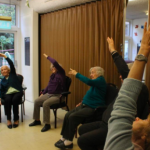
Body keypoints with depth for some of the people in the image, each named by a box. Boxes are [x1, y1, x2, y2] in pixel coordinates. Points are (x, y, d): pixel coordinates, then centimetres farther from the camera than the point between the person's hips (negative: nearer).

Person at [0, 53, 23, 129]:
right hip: (7, 94, 2)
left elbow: (11, 64, 0)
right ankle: (8, 119, -25)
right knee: (7, 100, -32)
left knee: (14, 100, -34)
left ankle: (16, 119, -23)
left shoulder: (12, 74, 13)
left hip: (17, 92, -2)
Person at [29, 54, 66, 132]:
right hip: (49, 94, 8)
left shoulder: (61, 73, -8)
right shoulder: (52, 75, 14)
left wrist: (47, 57, -9)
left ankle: (47, 124, -20)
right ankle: (37, 120, 11)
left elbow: (55, 63, -21)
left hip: (58, 96, -8)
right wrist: (43, 93, 12)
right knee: (36, 101, -4)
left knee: (45, 103, -30)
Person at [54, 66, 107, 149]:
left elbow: (88, 81, -29)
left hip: (93, 108, -9)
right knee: (67, 115, -8)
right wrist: (82, 102, 12)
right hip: (85, 105, 9)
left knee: (73, 117, -24)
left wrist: (76, 74, -23)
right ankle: (64, 138, -3)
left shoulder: (101, 80, -11)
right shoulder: (94, 83, 16)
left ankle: (68, 141, -13)